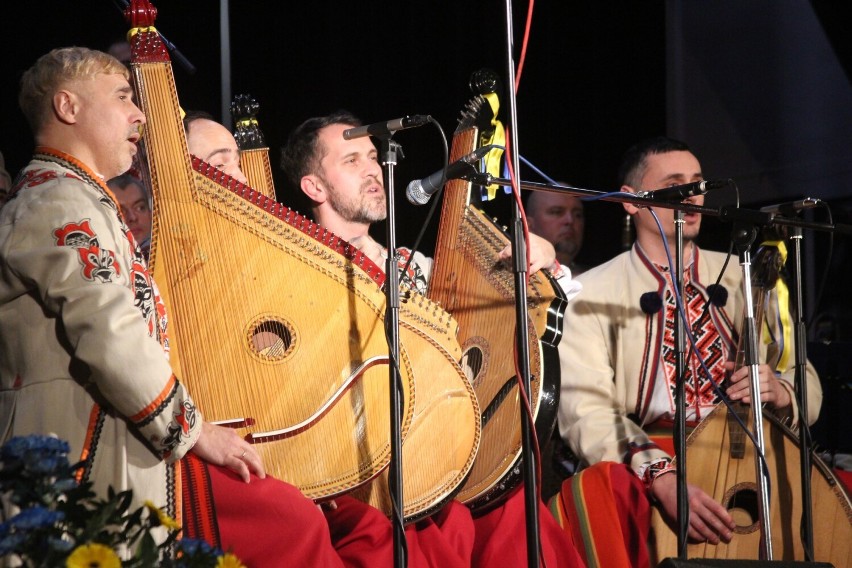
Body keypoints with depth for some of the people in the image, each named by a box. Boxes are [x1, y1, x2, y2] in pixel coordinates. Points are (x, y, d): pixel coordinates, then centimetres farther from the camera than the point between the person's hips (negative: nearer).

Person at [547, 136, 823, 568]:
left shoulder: (743, 280, 16)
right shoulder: (594, 292, 4)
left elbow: (808, 387, 15)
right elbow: (586, 408, -10)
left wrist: (778, 391, -11)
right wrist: (662, 478, -28)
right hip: (642, 464, -3)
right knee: (592, 489, -37)